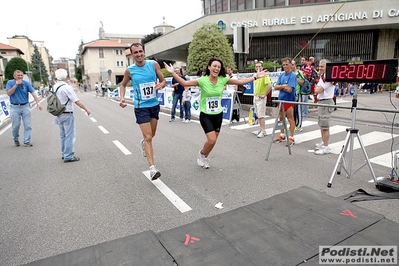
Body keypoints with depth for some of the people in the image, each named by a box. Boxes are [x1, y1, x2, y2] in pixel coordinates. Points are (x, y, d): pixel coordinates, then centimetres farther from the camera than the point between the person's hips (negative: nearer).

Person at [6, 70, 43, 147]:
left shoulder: (26, 83, -2)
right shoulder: (10, 82, 0)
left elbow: (33, 93, -11)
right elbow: (9, 93, -10)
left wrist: (38, 102, -24)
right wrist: (16, 85, -17)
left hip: (25, 106, 1)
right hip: (14, 107, 0)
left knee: (28, 125, -2)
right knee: (15, 126, 6)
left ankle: (27, 141, 6)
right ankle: (16, 140, 29)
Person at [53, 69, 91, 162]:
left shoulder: (54, 87, 5)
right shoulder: (67, 87, -17)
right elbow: (76, 101, -18)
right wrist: (86, 109, -10)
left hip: (59, 115, 8)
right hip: (67, 114, -8)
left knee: (63, 135, 18)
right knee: (70, 136, -2)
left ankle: (64, 154, 27)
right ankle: (68, 156, 0)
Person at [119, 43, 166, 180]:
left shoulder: (153, 64, -5)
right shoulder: (129, 70, -6)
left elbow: (163, 81, 2)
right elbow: (123, 85, 11)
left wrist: (160, 85, -22)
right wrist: (122, 98, -6)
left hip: (155, 105, 3)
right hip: (141, 107, -3)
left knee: (152, 134, 21)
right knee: (148, 137, -10)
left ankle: (143, 142, 56)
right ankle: (152, 168, -6)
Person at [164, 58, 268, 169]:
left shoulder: (223, 79, -5)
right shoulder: (202, 80, -14)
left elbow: (240, 81, 4)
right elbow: (184, 83, -15)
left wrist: (255, 77, 4)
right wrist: (173, 73, -25)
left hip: (218, 115, 4)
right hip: (205, 115, -4)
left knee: (213, 140, 12)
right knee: (212, 140, -13)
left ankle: (204, 158, 39)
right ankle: (201, 153, 20)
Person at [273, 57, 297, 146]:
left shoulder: (293, 76, -13)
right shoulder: (281, 75, 8)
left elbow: (289, 89, -20)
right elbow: (276, 87, 2)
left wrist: (281, 87, -6)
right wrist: (283, 86, -15)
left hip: (289, 100, -7)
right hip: (281, 99, 7)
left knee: (290, 119, 0)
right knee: (281, 118, 15)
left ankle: (291, 138, 7)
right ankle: (282, 135, 29)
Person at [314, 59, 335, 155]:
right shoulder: (322, 76, 15)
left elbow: (318, 90, -19)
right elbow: (316, 89, 18)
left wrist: (318, 88, 0)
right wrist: (318, 88, -1)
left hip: (326, 102, -10)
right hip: (321, 101, 10)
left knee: (325, 126, -8)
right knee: (321, 124, 18)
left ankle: (325, 147, -3)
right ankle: (323, 143, 31)